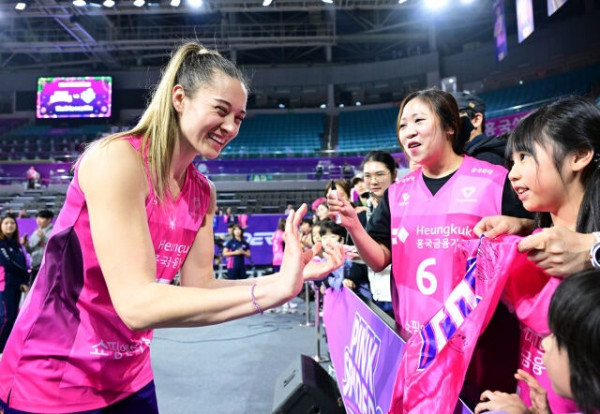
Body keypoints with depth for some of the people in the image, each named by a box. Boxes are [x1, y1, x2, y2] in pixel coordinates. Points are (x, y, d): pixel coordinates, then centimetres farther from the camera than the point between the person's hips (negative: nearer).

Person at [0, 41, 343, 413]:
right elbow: (137, 305, -30)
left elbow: (199, 287, -4)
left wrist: (283, 278, -17)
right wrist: (273, 290, -33)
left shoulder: (202, 192, -2)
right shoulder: (117, 158, -24)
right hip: (51, 383, -6)